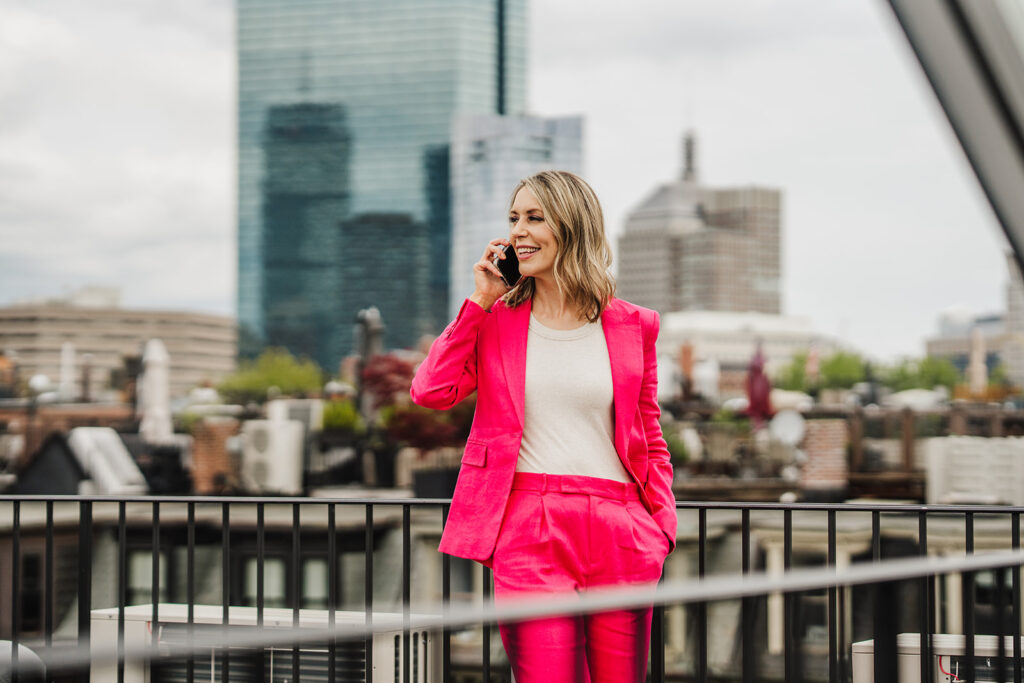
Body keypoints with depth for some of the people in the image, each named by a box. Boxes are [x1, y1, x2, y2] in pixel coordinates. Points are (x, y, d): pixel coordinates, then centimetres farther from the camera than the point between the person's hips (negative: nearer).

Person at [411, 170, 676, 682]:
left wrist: (662, 523, 2)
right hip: (529, 531, -1)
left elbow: (649, 440, 15)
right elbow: (431, 390, -4)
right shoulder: (497, 319, 11)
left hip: (619, 531, 1)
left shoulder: (633, 327, 10)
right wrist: (480, 302, 0)